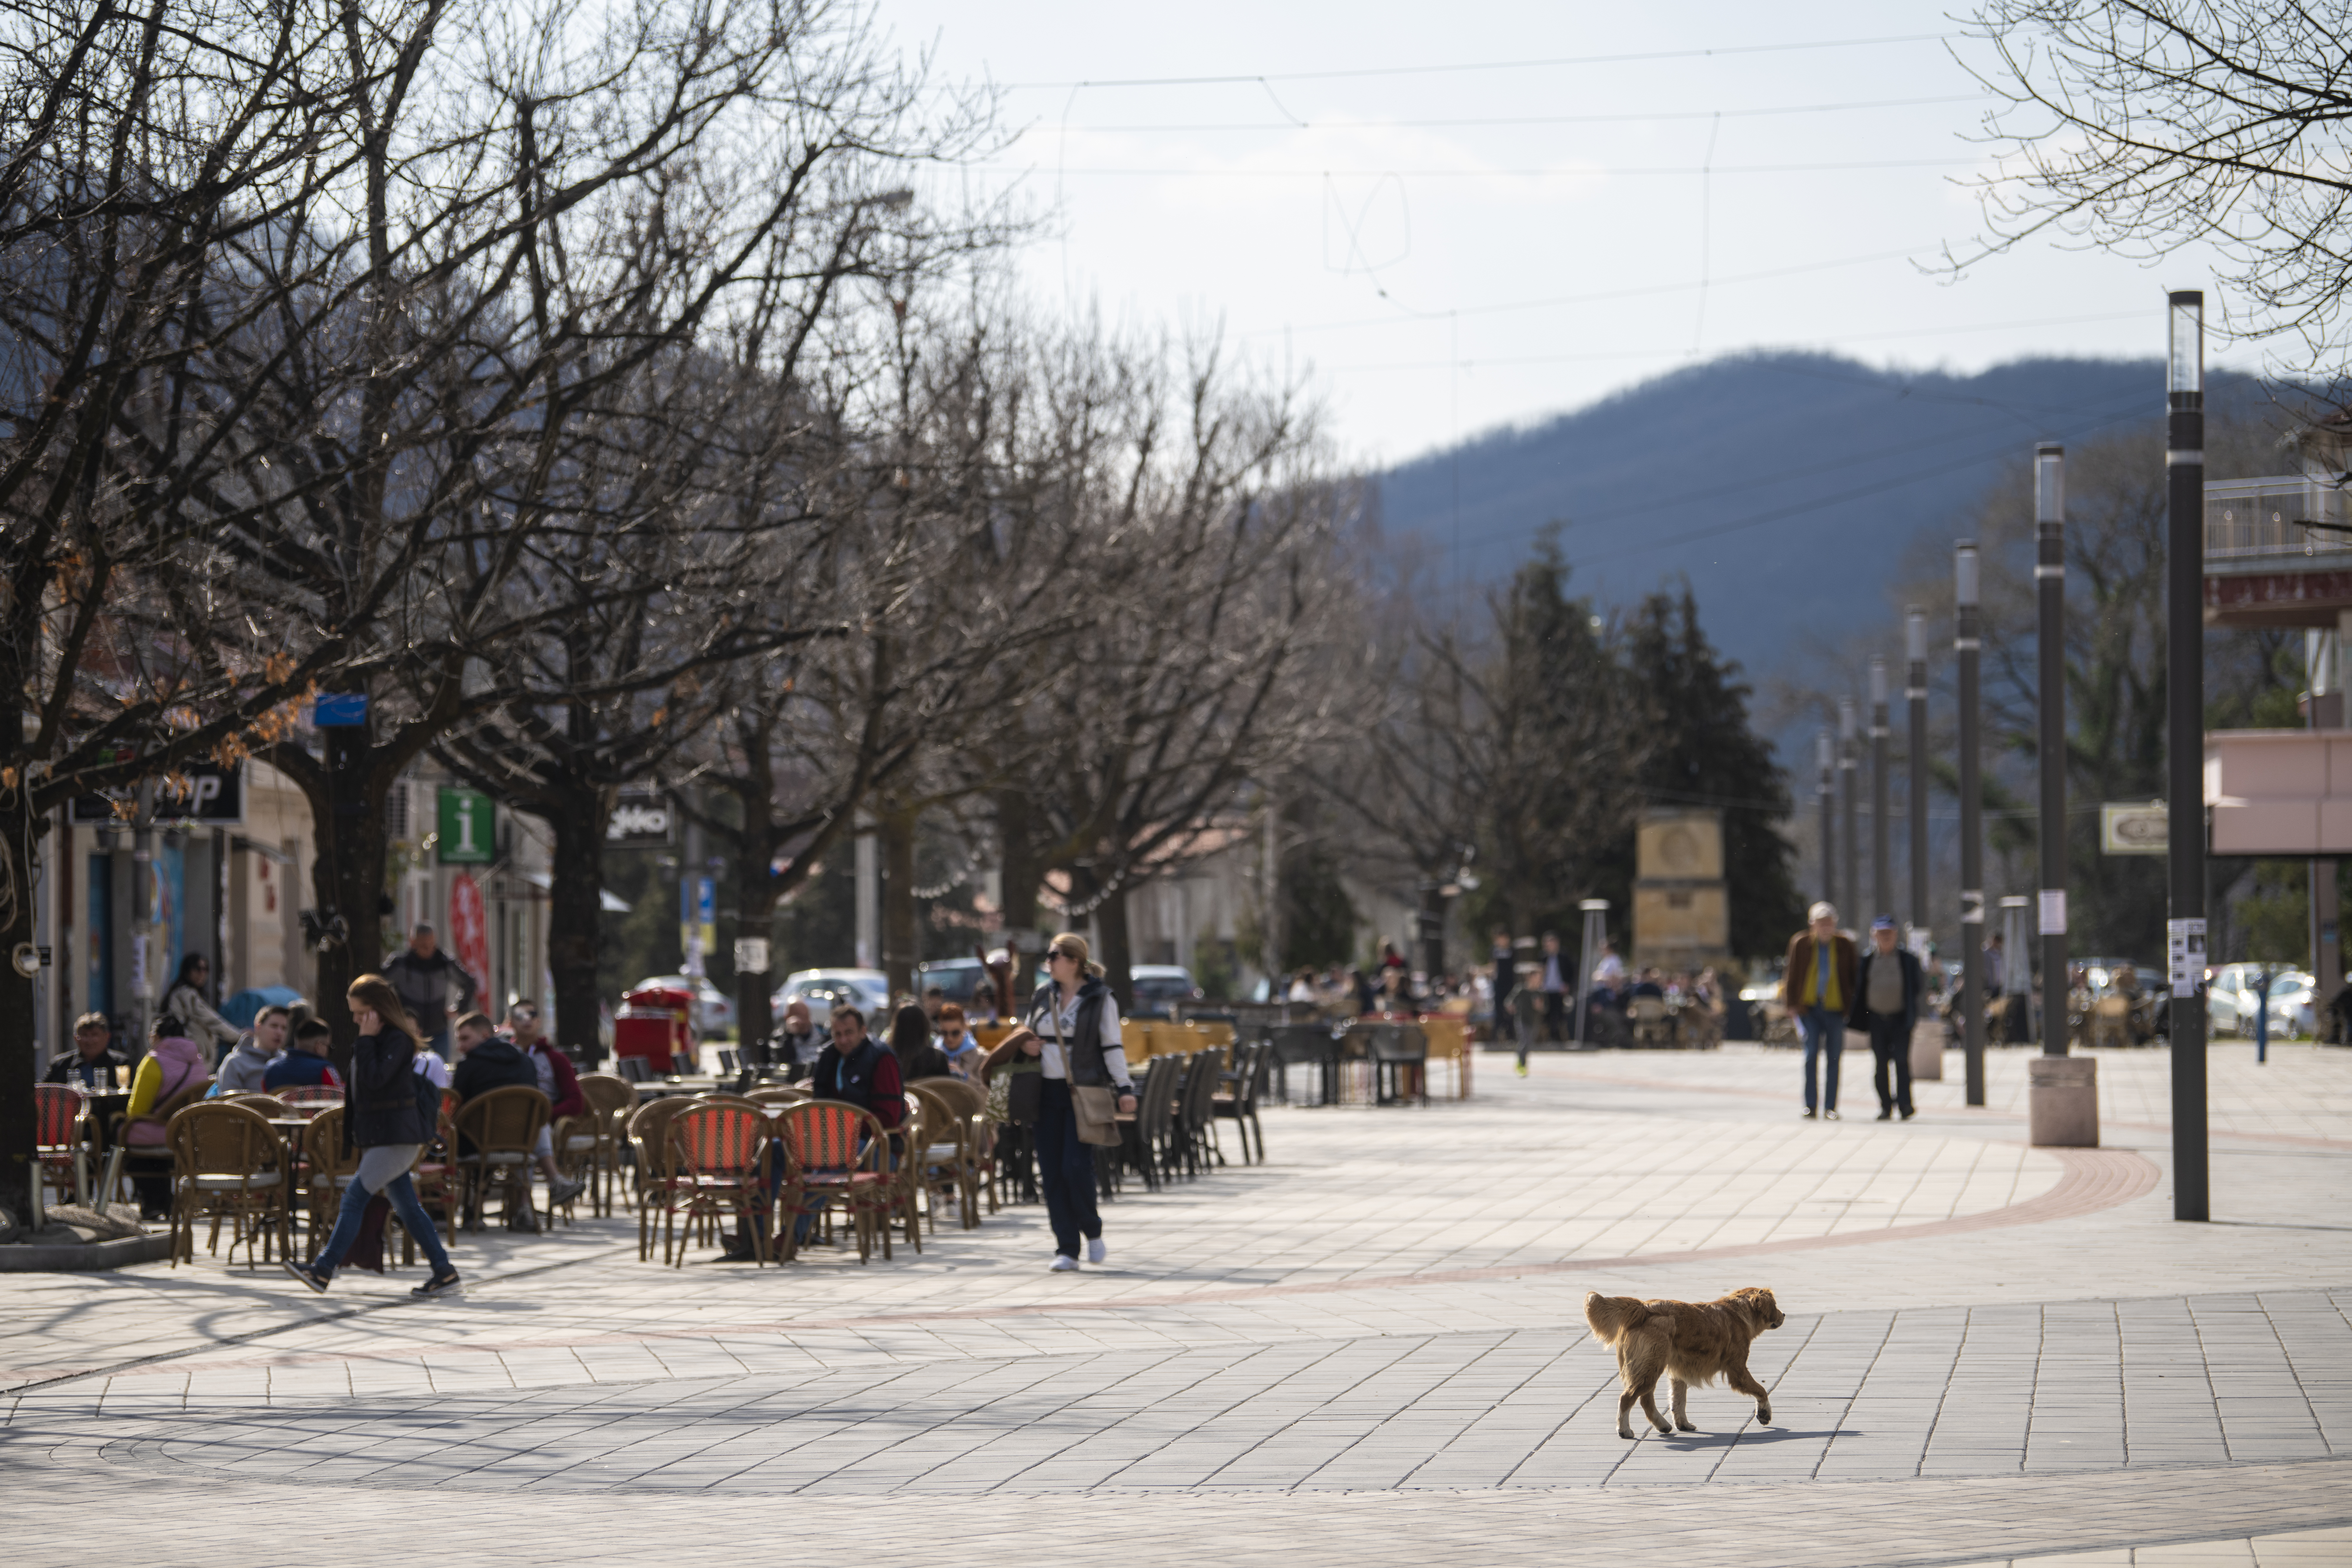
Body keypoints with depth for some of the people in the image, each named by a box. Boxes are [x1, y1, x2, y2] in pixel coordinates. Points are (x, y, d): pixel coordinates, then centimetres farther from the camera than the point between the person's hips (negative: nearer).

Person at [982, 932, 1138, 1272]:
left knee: (1076, 1167, -12)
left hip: (1082, 1094, -5)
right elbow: (1027, 1034, 25)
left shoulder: (1100, 999, -2)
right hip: (1046, 1092, 5)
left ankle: (1093, 1232, 13)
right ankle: (1067, 1250, 5)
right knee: (1052, 1173, 1)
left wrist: (1125, 1088, -11)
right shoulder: (1043, 996, 12)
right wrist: (1025, 1046, 1)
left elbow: (1112, 1047, -3)